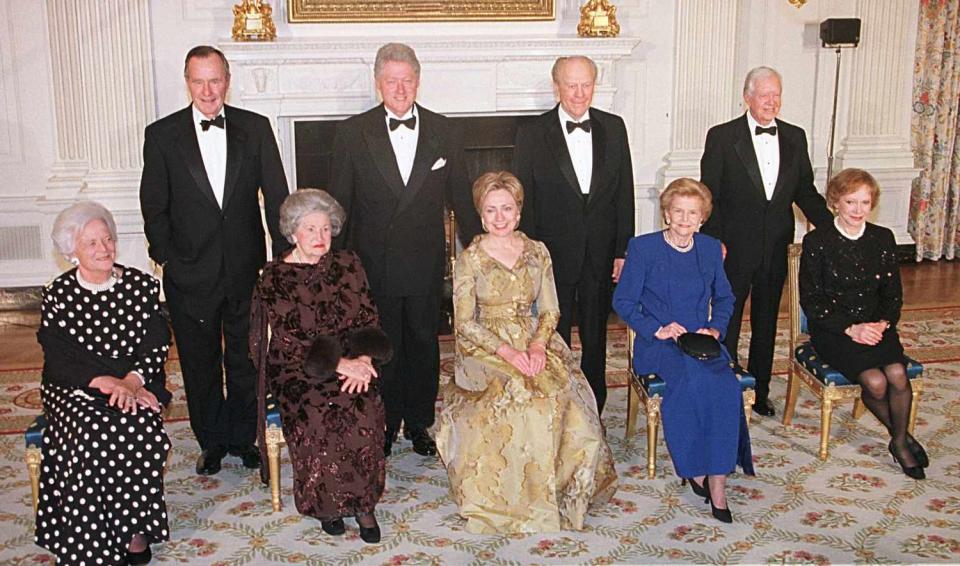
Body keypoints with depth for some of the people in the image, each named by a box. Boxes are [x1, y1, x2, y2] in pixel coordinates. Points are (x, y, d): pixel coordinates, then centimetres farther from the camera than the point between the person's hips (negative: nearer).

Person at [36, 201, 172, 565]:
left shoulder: (142, 285, 6)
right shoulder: (58, 295, 2)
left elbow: (156, 345, 1)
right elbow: (58, 361, -5)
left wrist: (132, 381, -18)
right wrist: (107, 382, -21)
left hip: (136, 386, 1)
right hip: (74, 391, -1)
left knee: (140, 430, -30)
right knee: (91, 436, -31)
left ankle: (136, 531, -15)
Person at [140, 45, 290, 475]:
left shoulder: (255, 128, -1)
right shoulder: (162, 134, -2)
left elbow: (276, 197, 1)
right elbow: (154, 206, 0)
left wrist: (283, 257, -3)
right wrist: (168, 258, -7)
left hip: (246, 270, 1)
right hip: (190, 274, 0)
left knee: (246, 360, 13)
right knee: (200, 363, 13)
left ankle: (244, 437, 31)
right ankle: (211, 441, 31)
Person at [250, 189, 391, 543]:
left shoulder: (348, 266, 9)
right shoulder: (274, 279, -3)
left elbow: (369, 320, 7)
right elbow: (289, 342, -10)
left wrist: (362, 360, -12)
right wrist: (341, 364, -20)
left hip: (351, 361, 2)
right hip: (296, 370, -2)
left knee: (363, 409, -27)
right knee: (317, 414, -30)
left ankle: (360, 500, -9)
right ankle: (326, 501, -7)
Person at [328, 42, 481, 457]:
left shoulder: (443, 132, 1)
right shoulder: (352, 133, -3)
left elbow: (461, 199, 6)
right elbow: (339, 204, -1)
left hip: (425, 265, 2)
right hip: (373, 264, -1)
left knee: (424, 345, 13)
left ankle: (419, 423, 30)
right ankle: (385, 424, 29)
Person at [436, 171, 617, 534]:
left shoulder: (538, 252, 9)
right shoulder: (469, 259, -1)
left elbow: (550, 311, 7)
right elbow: (465, 324, -6)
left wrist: (538, 344, -14)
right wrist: (505, 351, -20)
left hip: (534, 342, 3)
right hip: (484, 349, -3)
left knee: (567, 392, -24)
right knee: (515, 395, -32)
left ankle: (564, 489, -5)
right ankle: (518, 497, -15)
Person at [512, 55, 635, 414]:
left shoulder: (613, 128, 3)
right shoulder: (532, 133, -5)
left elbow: (624, 193, 5)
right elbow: (522, 200, -5)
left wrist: (623, 251, 1)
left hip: (601, 256, 3)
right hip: (553, 256, -3)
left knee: (595, 339, 16)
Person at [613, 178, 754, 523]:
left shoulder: (711, 249, 13)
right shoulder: (643, 247, 0)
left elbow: (724, 298, 22)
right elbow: (623, 301, -2)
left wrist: (715, 328, 2)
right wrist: (656, 329, -14)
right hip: (657, 346, -3)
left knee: (727, 386, -29)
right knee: (692, 375, -35)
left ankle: (717, 479, -23)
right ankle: (695, 468, -18)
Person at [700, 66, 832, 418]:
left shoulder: (794, 138, 6)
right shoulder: (722, 137, -6)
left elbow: (806, 193, 10)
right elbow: (710, 196, -7)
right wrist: (714, 241, -14)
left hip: (776, 248, 4)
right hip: (734, 248, -4)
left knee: (766, 323, 16)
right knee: (727, 323, 7)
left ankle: (760, 391, 31)